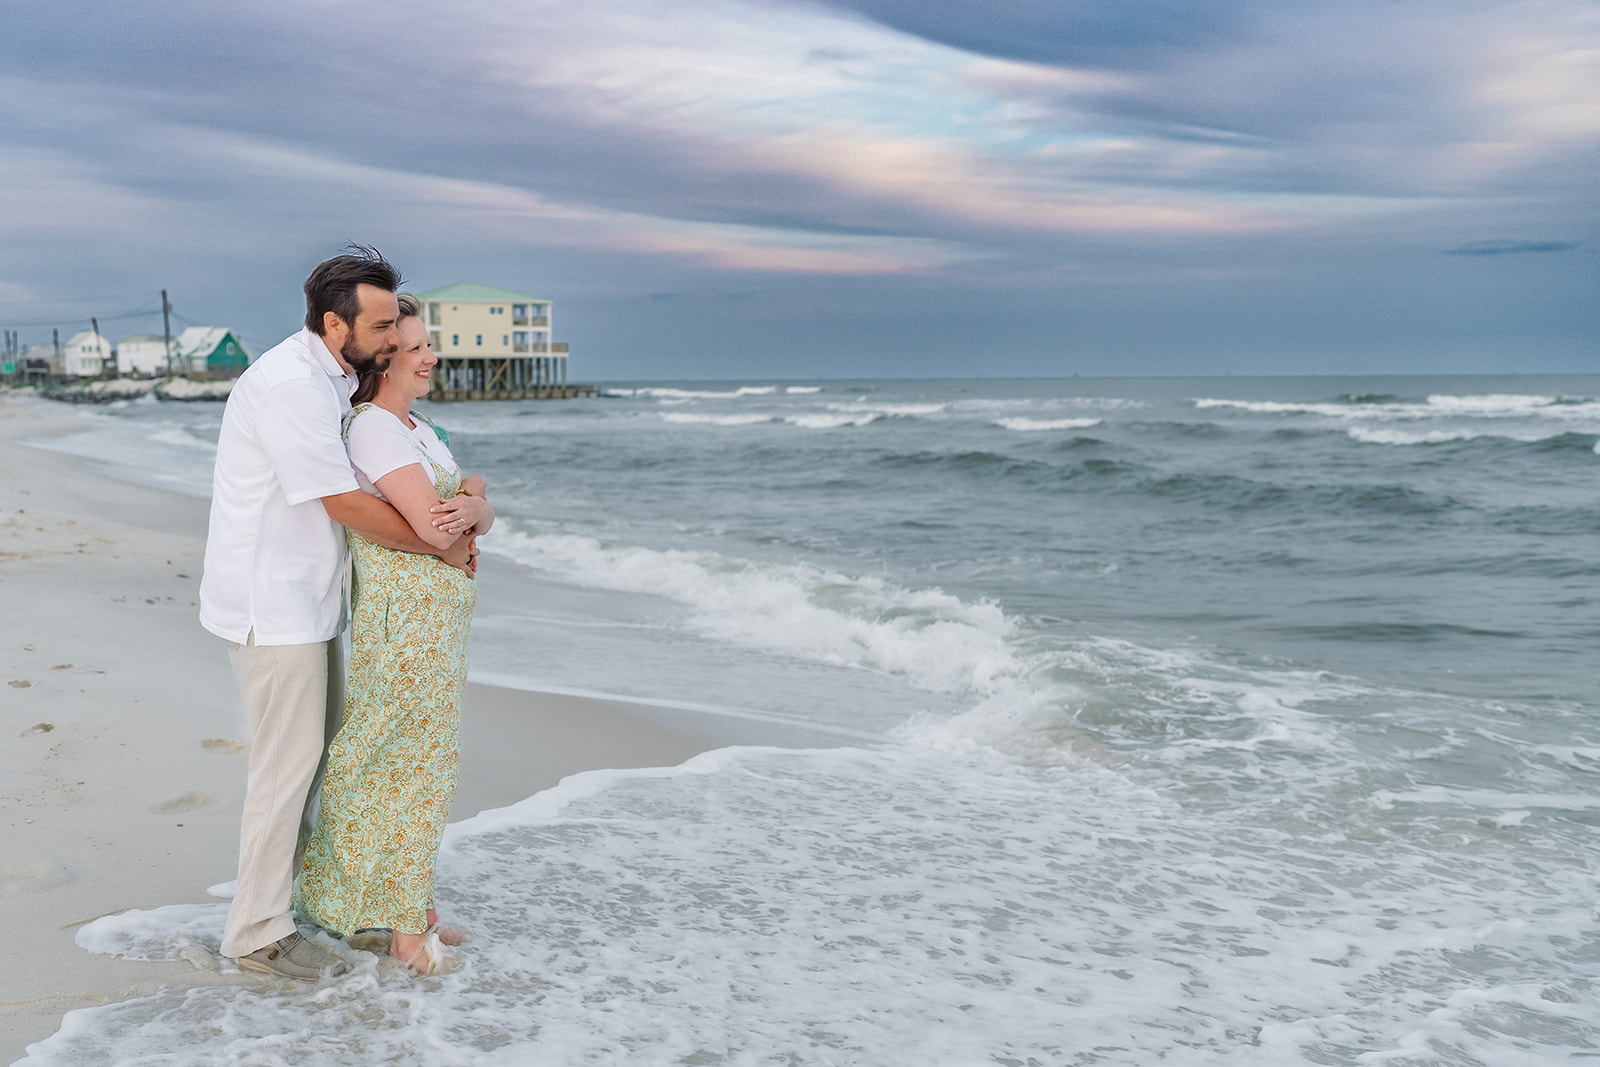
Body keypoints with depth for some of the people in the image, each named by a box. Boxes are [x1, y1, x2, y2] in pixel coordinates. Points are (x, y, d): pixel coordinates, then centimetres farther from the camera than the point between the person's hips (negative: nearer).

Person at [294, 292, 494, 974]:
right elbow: (432, 527, -23)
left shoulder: (420, 429, 16)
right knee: (411, 765, -1)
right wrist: (470, 491, -2)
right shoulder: (371, 429, -14)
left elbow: (482, 516, 11)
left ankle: (408, 907, 26)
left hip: (438, 617, 9)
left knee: (419, 761, 14)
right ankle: (405, 927, 11)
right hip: (403, 617, -9)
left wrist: (468, 508, -13)